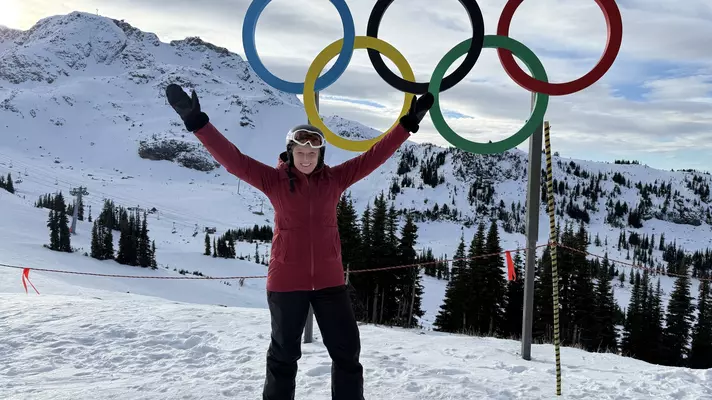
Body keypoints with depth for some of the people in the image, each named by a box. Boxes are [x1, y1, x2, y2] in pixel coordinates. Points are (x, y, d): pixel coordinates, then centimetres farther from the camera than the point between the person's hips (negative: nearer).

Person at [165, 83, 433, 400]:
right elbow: (232, 159, -12)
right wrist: (197, 122, -21)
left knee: (347, 351, 10)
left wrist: (407, 123, -5)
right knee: (284, 353, 13)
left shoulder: (336, 178, 1)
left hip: (329, 280, 2)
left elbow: (375, 154, 0)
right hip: (286, 282, -2)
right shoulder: (273, 180, -5)